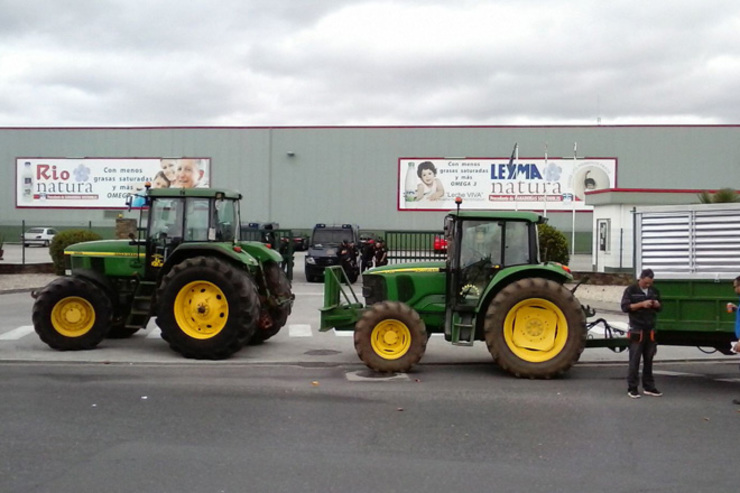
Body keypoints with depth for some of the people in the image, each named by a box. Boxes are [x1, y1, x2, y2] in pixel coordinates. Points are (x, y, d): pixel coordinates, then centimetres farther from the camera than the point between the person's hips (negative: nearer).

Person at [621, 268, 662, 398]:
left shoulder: (654, 291, 14)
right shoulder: (631, 290, -3)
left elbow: (660, 308, 22)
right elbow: (625, 307, -11)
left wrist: (657, 305, -2)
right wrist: (641, 304, -21)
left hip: (651, 330, 5)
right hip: (637, 330, -5)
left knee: (649, 359, 9)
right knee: (634, 360, -4)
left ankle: (648, 387, 15)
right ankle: (632, 388, 1)